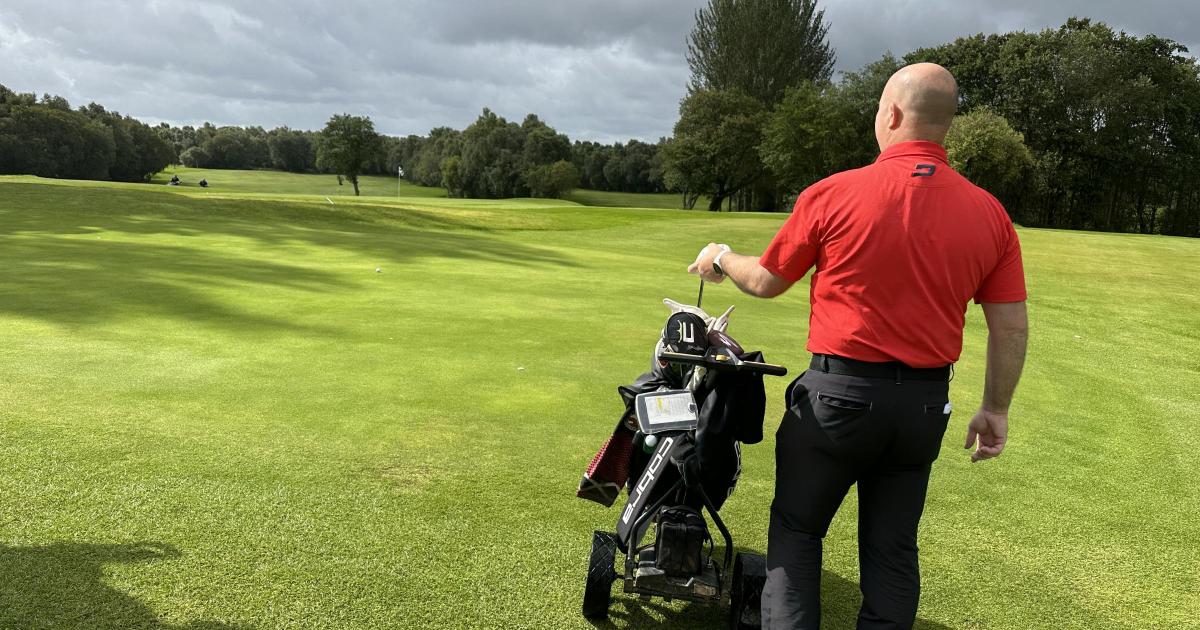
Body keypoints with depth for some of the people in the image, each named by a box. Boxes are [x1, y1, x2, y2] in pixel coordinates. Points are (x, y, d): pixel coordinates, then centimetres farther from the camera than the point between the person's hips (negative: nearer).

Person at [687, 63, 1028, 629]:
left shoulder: (833, 194, -11)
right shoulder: (989, 213, -2)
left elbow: (766, 282, 0)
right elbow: (1011, 328, 1)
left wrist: (720, 259, 20)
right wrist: (995, 409, 14)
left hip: (839, 392, -3)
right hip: (925, 403, 4)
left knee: (796, 530, 15)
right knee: (892, 548, 17)